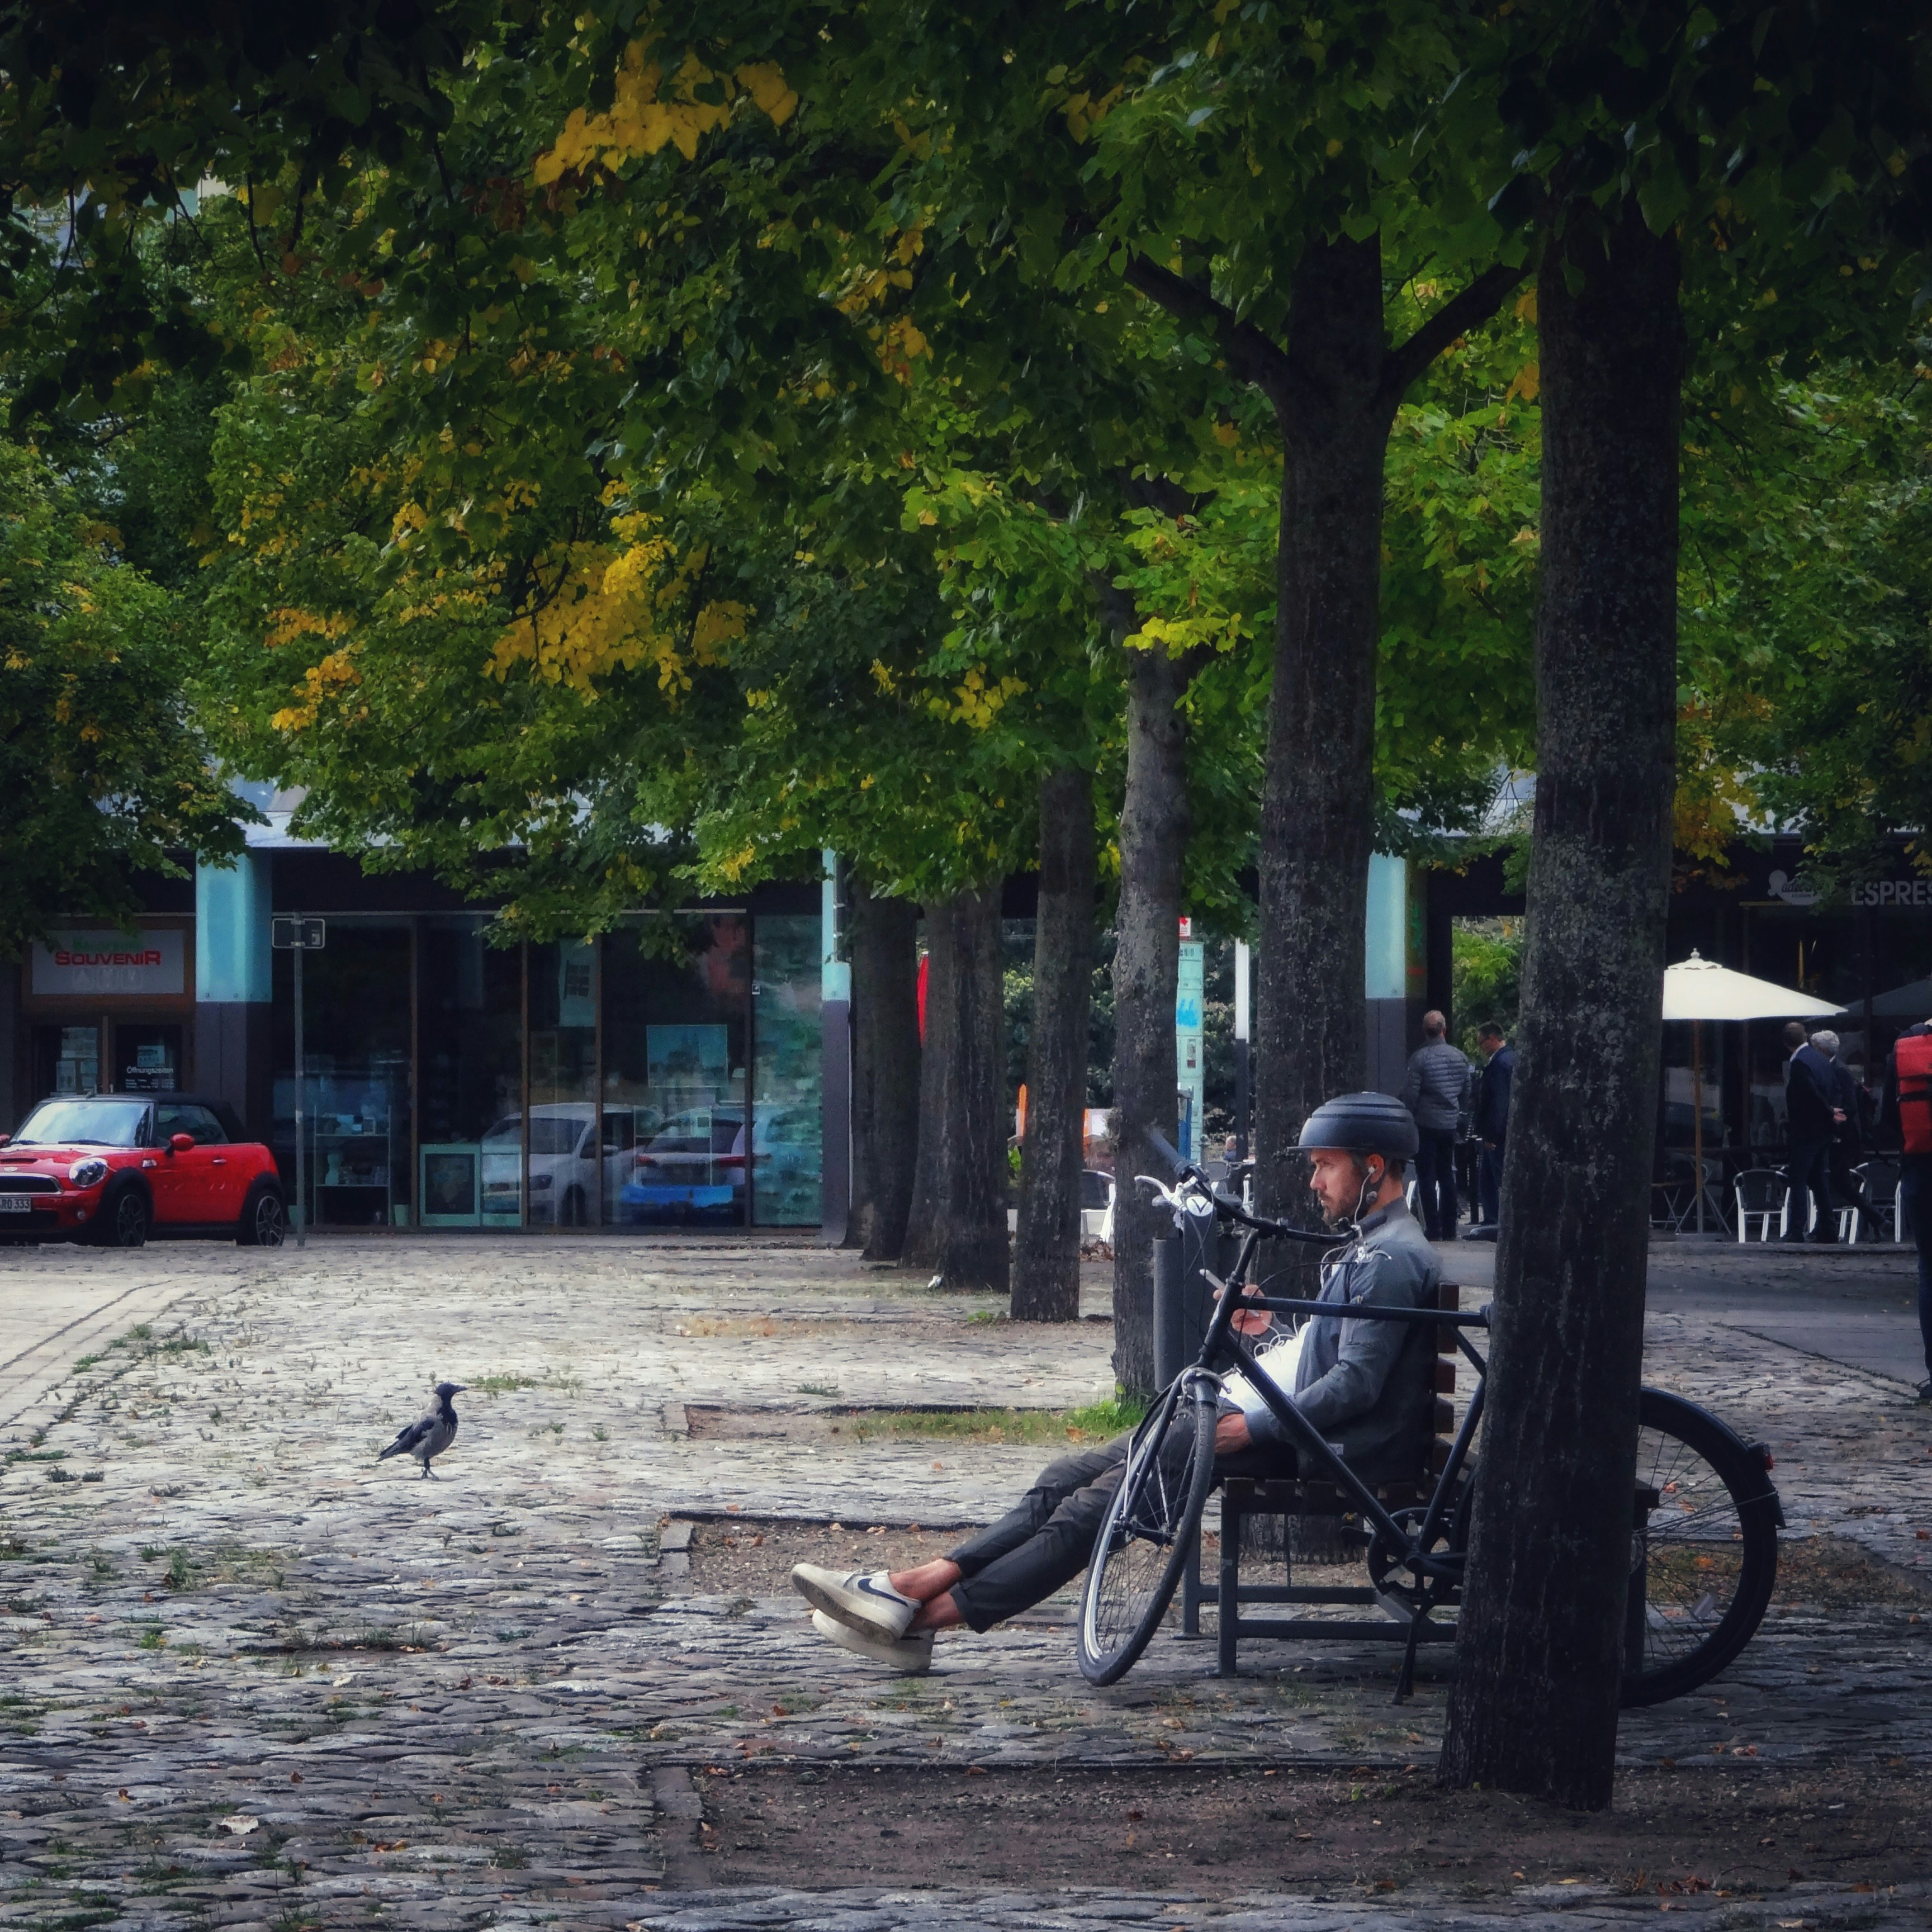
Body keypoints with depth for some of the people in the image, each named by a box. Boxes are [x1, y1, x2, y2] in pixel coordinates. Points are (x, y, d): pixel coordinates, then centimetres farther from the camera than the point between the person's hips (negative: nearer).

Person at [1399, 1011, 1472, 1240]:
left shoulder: (1419, 1058, -13)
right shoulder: (1459, 1056, 3)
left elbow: (1410, 1093, -14)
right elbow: (1466, 1092, 11)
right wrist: (1461, 1118, 21)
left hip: (1426, 1125, -5)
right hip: (1450, 1125, 5)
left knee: (1427, 1178, -1)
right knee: (1447, 1177, 13)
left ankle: (1434, 1231, -5)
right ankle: (1449, 1230, 15)